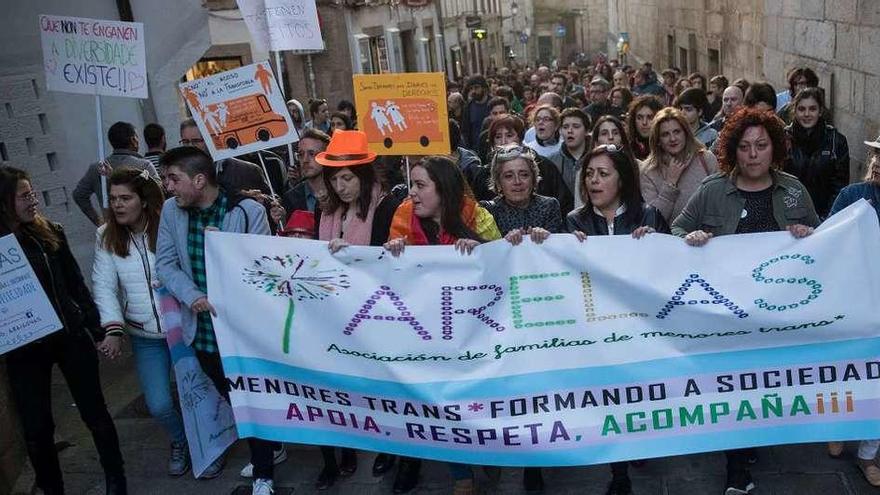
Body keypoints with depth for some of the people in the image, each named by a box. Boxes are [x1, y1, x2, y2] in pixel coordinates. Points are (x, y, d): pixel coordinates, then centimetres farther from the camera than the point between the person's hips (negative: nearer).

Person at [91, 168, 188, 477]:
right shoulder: (106, 237, -1)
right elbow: (104, 286, -5)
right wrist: (113, 329, -16)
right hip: (144, 337, 3)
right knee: (159, 405, 2)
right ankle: (180, 442, 36)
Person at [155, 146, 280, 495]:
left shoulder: (247, 210, -14)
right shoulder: (171, 210, -1)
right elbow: (165, 264, -1)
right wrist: (192, 296, -17)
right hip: (202, 325, 5)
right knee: (231, 396, 20)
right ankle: (269, 448, 44)